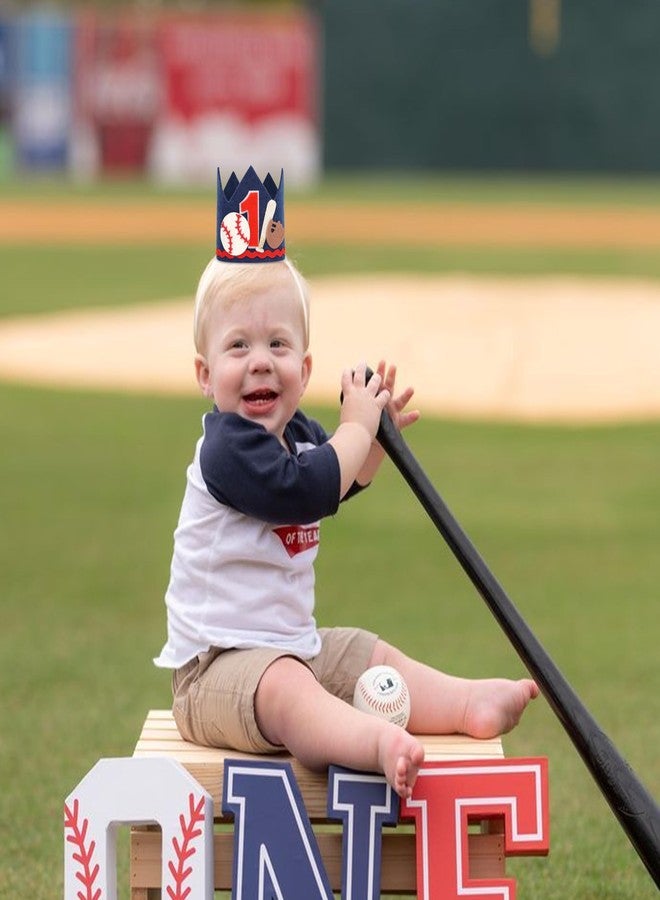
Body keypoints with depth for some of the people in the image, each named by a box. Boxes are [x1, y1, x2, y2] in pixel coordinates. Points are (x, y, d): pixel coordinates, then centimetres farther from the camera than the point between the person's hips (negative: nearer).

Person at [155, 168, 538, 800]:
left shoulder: (296, 433, 11)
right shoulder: (228, 448, -18)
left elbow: (339, 485, 32)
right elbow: (307, 490, -30)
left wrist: (377, 431, 13)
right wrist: (356, 426, -15)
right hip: (217, 664, -11)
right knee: (285, 687, -37)